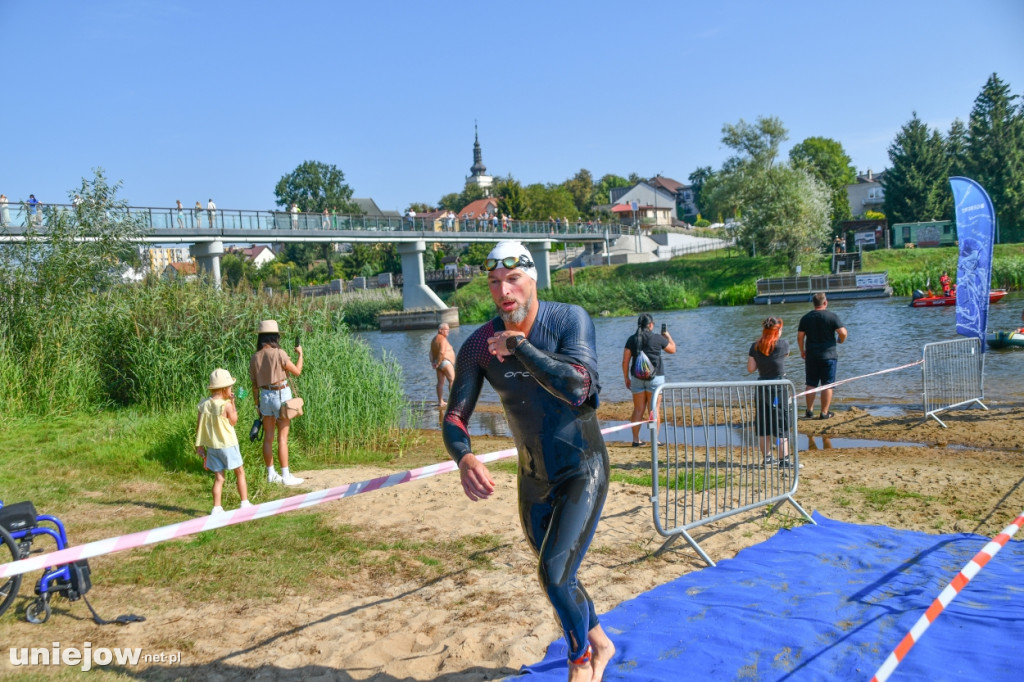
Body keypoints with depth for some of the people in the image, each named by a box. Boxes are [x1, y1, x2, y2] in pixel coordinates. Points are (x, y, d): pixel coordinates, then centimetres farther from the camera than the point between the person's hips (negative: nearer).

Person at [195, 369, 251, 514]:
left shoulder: (204, 405, 0)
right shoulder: (226, 405, -16)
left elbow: (199, 426, 3)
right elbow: (233, 422, -2)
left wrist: (199, 445, 10)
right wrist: (233, 404, -1)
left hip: (211, 446, 5)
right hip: (228, 445, -5)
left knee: (218, 477, 11)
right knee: (240, 472, 10)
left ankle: (217, 508, 9)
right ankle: (245, 503, 13)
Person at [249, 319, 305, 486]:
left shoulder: (255, 358, 3)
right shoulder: (278, 353, -14)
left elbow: (254, 385, 8)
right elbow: (297, 371, -7)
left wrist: (257, 404, 18)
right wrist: (300, 354, 9)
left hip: (265, 396, 6)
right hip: (281, 395, -6)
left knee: (268, 437, 11)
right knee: (282, 437, -2)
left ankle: (271, 474, 20)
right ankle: (286, 476, 2)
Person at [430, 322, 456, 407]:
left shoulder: (434, 339, 17)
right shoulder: (443, 339, -13)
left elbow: (431, 353, 16)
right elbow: (442, 352, -24)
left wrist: (433, 362, 8)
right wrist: (438, 363, -17)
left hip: (438, 363, 10)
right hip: (445, 362, -10)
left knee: (440, 382, 8)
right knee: (452, 380, -11)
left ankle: (440, 402, 8)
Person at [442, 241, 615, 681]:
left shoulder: (570, 320, -18)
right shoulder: (479, 344, -9)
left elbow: (576, 388, -34)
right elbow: (455, 415, -10)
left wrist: (518, 344, -28)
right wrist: (464, 458, -31)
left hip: (582, 470, -4)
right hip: (533, 480, 5)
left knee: (555, 575, -16)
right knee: (558, 578, 19)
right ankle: (599, 643, 48)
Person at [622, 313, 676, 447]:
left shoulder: (632, 339, 2)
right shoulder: (658, 338, -5)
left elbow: (625, 362, 1)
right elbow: (672, 349, 11)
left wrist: (626, 378, 11)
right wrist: (668, 336, 27)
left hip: (637, 378, 3)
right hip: (655, 377, -3)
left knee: (638, 410, 8)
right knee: (653, 410, 1)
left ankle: (636, 440, 10)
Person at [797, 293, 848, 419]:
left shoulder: (805, 318, 3)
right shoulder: (832, 316, -7)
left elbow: (800, 336, 4)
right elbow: (843, 332, -14)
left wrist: (802, 351, 16)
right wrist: (841, 340, 8)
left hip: (811, 356, 3)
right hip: (829, 355, -3)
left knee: (811, 384, 11)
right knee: (827, 385, 3)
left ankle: (809, 410, 12)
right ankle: (825, 412, 4)